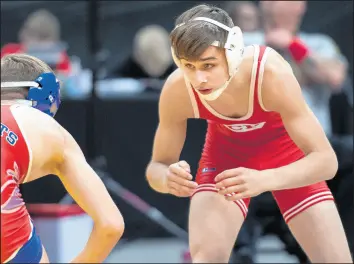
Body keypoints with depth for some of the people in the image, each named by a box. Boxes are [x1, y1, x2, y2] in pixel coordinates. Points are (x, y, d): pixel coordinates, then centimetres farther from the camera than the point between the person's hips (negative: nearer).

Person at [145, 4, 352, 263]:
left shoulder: (271, 73, -39)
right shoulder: (177, 90, -32)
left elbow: (326, 160, -37)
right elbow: (157, 166, -18)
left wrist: (264, 180, -54)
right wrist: (168, 178, -44)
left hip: (285, 150, -1)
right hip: (227, 152, 1)